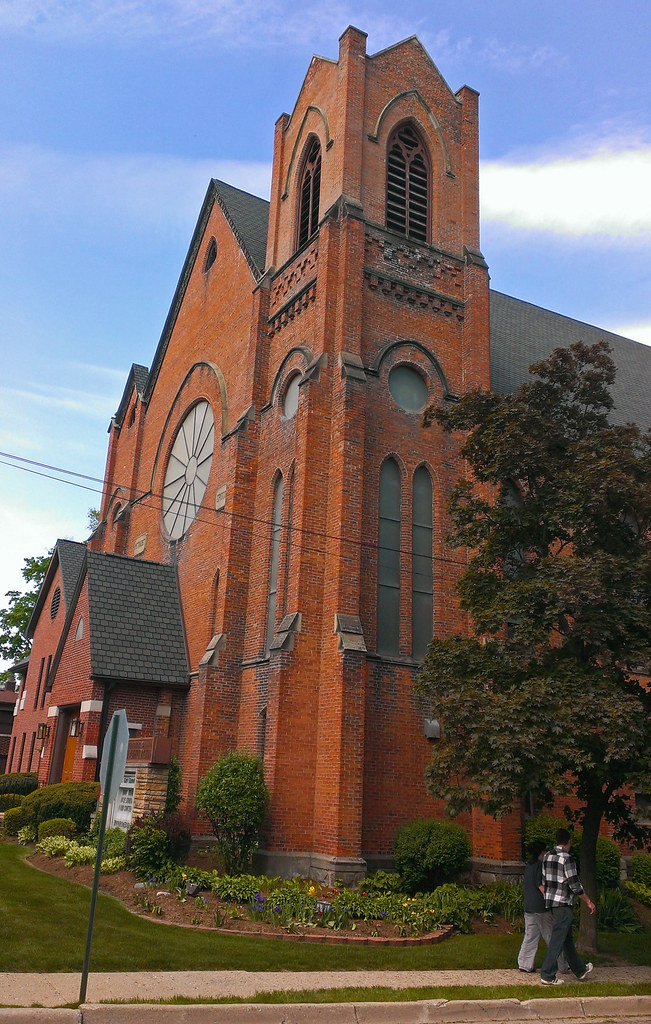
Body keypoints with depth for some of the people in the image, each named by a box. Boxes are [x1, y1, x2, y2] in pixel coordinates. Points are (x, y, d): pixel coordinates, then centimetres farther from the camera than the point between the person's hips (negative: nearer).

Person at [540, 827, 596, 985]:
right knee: (558, 939, -4)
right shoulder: (567, 859, -16)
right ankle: (547, 975, -3)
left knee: (567, 938, 18)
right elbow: (575, 886, -14)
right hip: (563, 904, -8)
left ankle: (580, 970, 31)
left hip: (550, 902, 8)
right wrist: (589, 902, -2)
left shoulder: (547, 857, 8)